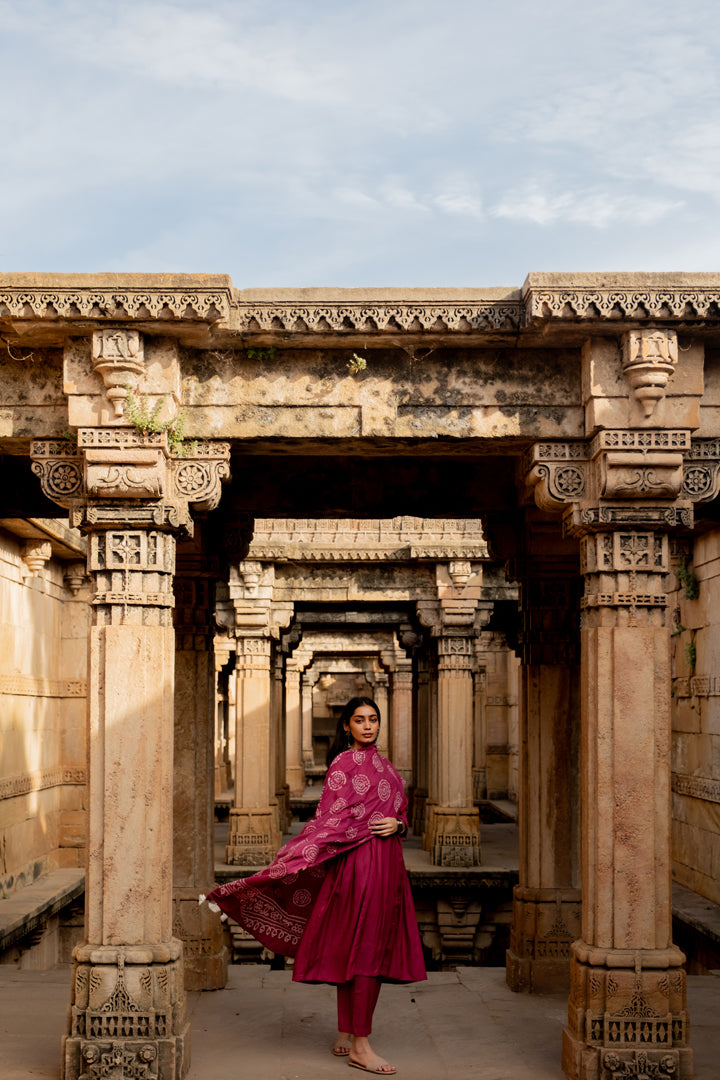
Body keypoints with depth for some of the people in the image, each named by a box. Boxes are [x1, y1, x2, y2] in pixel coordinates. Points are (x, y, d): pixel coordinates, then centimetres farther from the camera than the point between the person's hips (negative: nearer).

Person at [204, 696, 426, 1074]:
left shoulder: (383, 765, 18)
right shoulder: (345, 763, -6)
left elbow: (401, 811, 20)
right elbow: (329, 818, -12)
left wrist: (397, 825, -4)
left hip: (387, 863, 8)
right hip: (360, 862, -8)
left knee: (353, 953, 11)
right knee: (365, 949, -8)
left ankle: (345, 1037, 18)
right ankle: (360, 1046, -3)